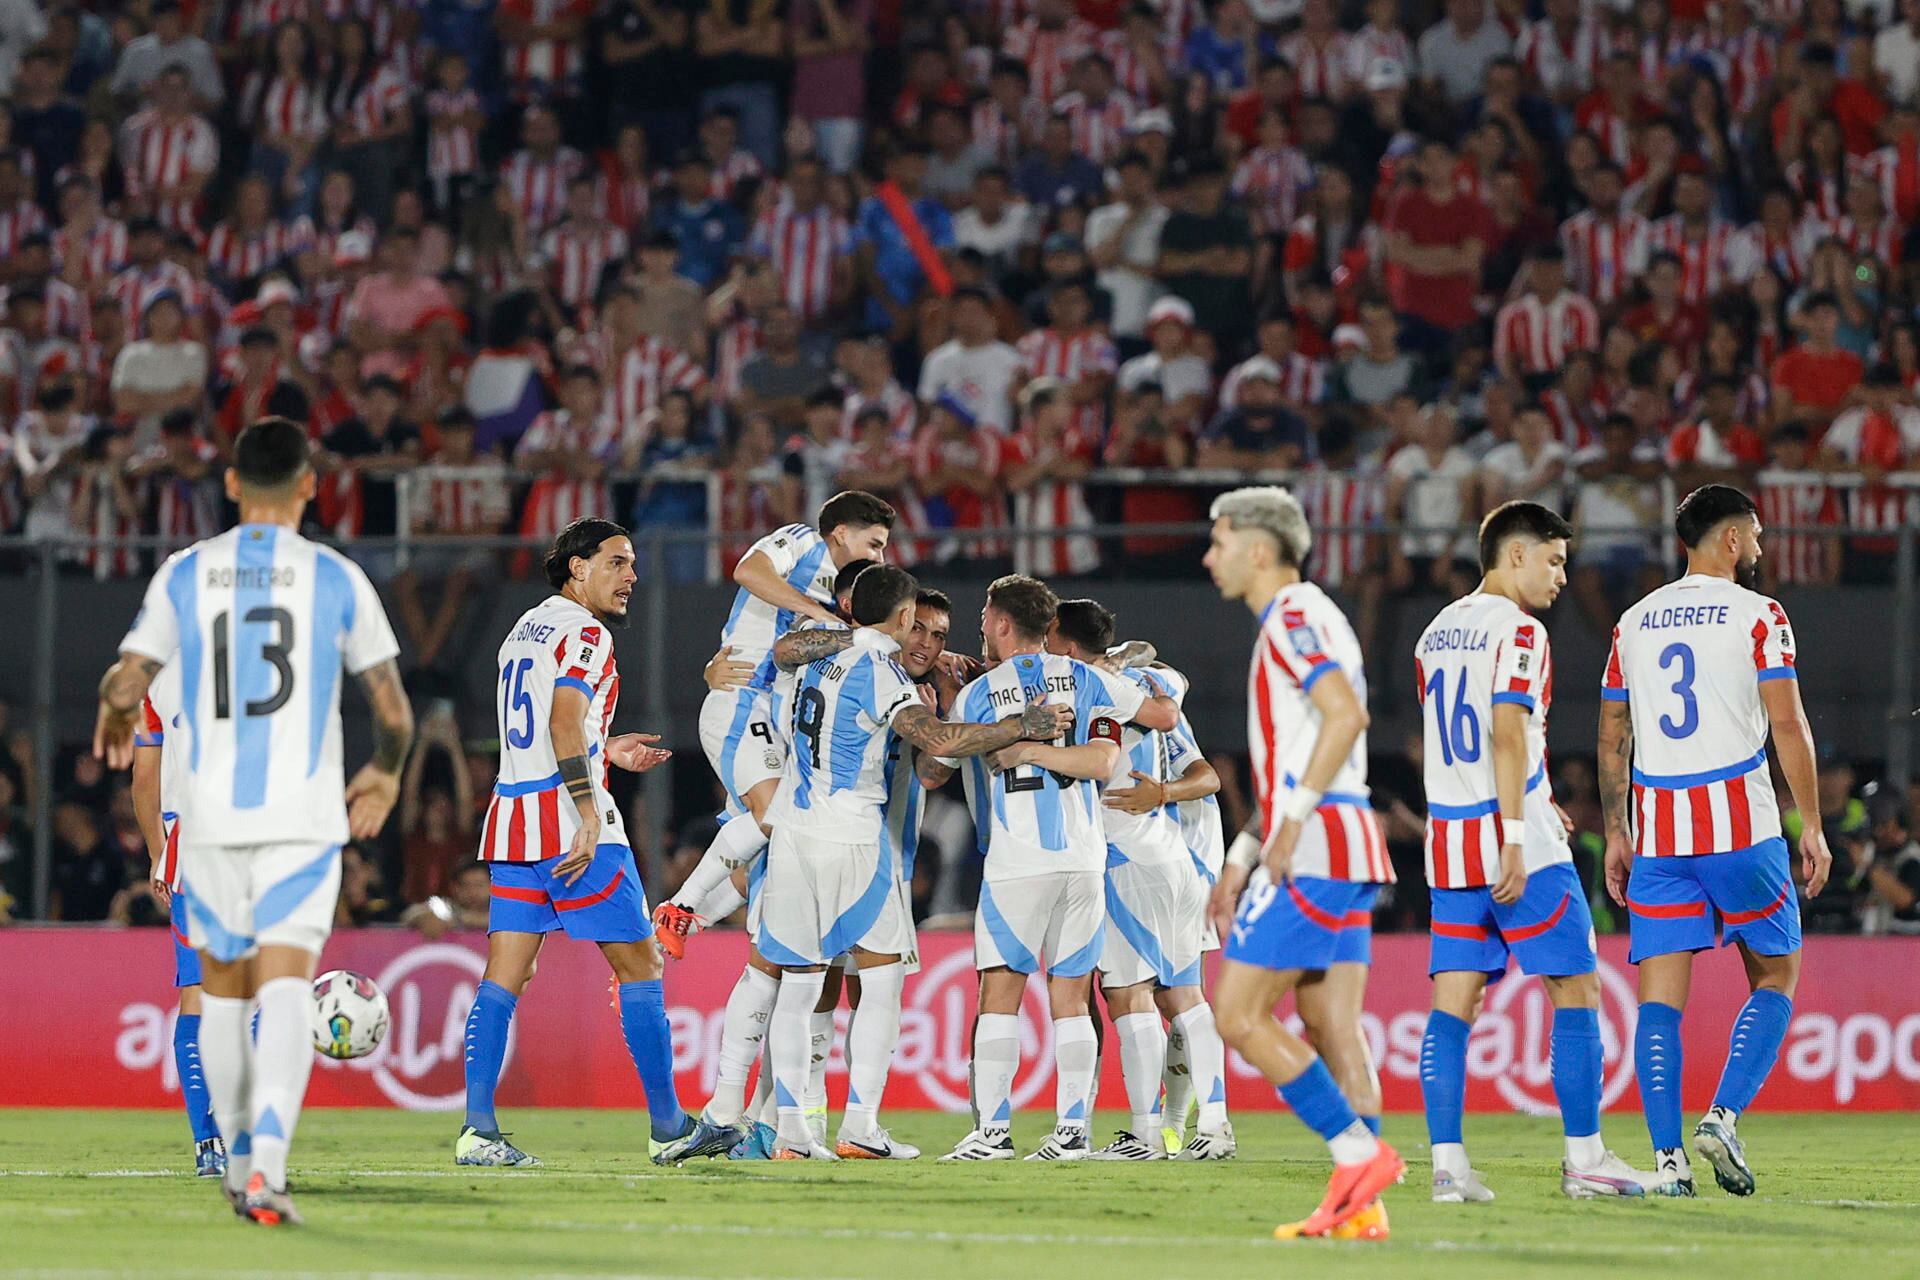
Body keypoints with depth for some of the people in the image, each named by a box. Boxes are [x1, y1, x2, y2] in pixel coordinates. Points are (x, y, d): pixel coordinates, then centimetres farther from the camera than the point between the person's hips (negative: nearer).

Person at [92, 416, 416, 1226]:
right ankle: (268, 1161, -27)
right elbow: (394, 712, 2)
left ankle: (240, 1162, 26)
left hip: (210, 810, 2)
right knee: (286, 985, -8)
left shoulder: (184, 575, 2)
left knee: (223, 989, 17)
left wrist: (115, 724, 22)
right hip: (304, 812, -2)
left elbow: (125, 687, -2)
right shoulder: (337, 580, 0)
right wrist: (384, 776, 22)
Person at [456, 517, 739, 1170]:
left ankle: (477, 1129, -7)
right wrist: (590, 816, -24)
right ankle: (668, 1128, 7)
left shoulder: (524, 629, 19)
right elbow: (565, 721, -21)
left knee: (504, 975, 2)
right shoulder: (586, 634, -8)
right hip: (569, 822, -8)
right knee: (639, 966, 2)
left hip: (512, 820, 8)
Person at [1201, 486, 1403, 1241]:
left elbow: (1346, 714, -24)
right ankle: (1360, 1207, 0)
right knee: (1333, 1028, 5)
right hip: (1345, 855, 10)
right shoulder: (1297, 620, 23)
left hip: (1316, 848, -10)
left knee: (1239, 1013, -8)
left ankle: (1359, 1151, -12)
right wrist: (1244, 857, 24)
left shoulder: (1293, 617, -8)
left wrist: (1292, 825, -23)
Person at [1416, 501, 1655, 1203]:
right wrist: (1516, 838, -21)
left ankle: (1447, 1163, -4)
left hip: (1449, 841, 7)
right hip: (1517, 844, -7)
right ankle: (1584, 1158, 3)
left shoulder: (1436, 634, 16)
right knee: (1576, 992, 2)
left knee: (1454, 1001, 3)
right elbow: (1507, 734, -19)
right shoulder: (1518, 631, -9)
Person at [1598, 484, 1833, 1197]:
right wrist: (1812, 824, -3)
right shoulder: (1758, 616, -2)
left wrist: (1616, 834, 20)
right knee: (1775, 979, 10)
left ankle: (1667, 1157, -7)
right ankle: (1723, 1117, -9)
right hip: (1740, 823, -4)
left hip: (1658, 833, 4)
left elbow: (1612, 741, 14)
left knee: (1660, 997, 1)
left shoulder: (1634, 623, 12)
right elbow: (1788, 727, -8)